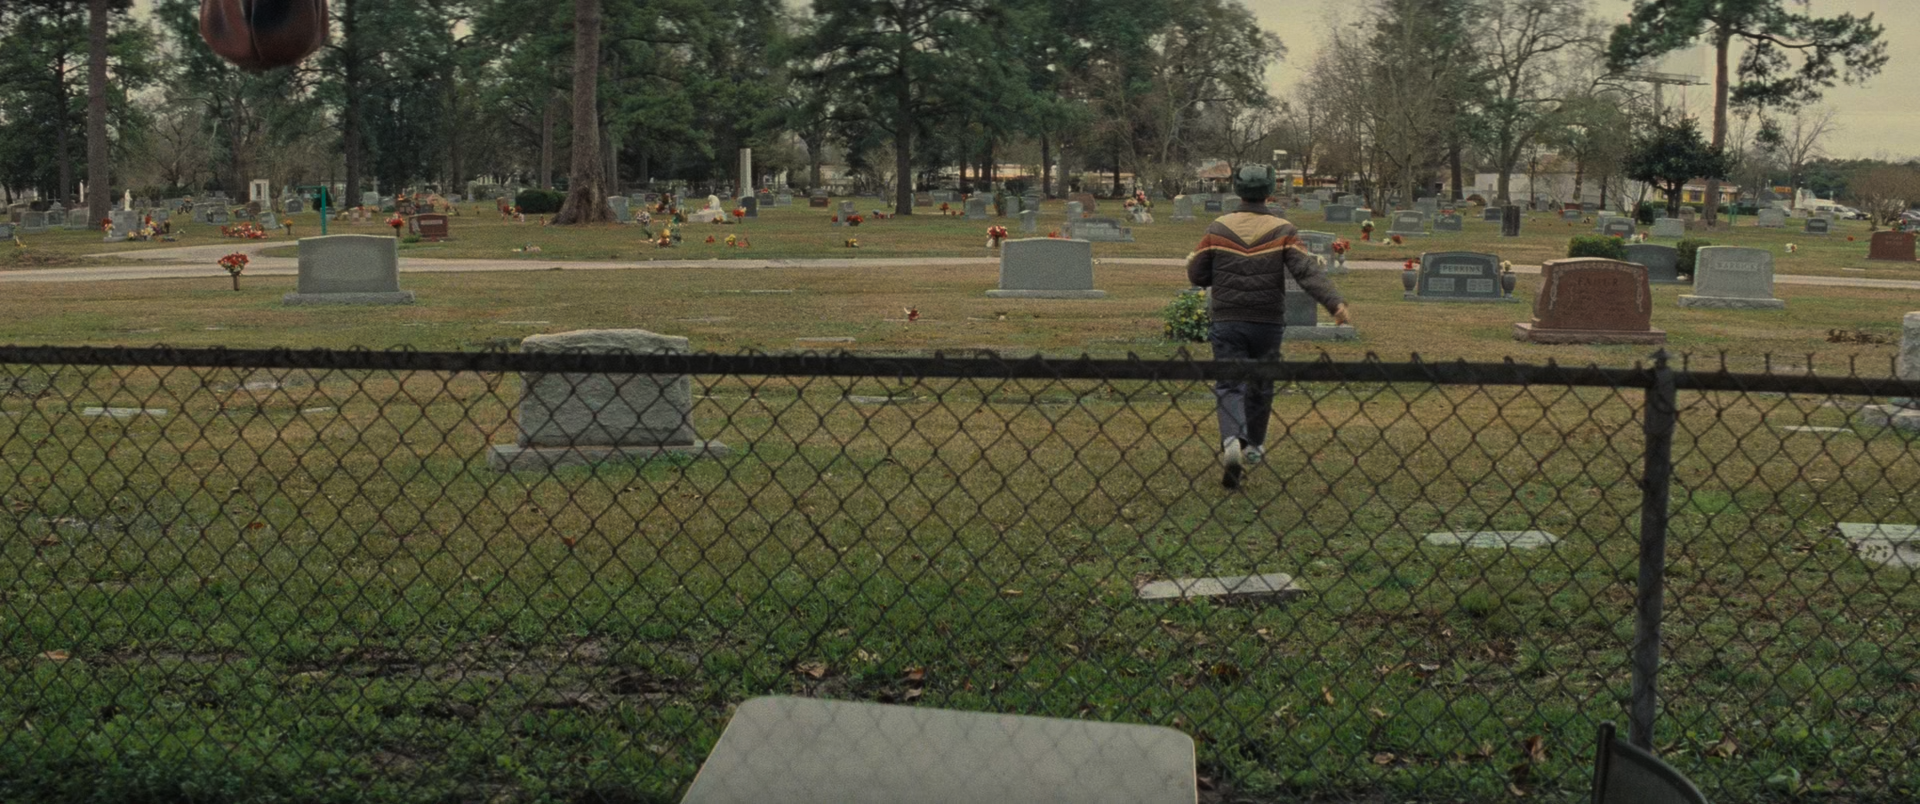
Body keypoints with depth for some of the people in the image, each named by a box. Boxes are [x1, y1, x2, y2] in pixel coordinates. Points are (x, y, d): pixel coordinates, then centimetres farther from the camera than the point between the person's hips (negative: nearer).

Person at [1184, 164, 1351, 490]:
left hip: (1227, 322, 0)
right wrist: (1335, 303, -23)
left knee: (1229, 386, -1)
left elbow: (1195, 274, 1)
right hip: (1268, 323, 1)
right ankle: (1253, 446, 32)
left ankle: (1232, 441, -26)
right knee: (1260, 386, 18)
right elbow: (1308, 270, -17)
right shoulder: (1282, 231, -4)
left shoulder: (1218, 229, -2)